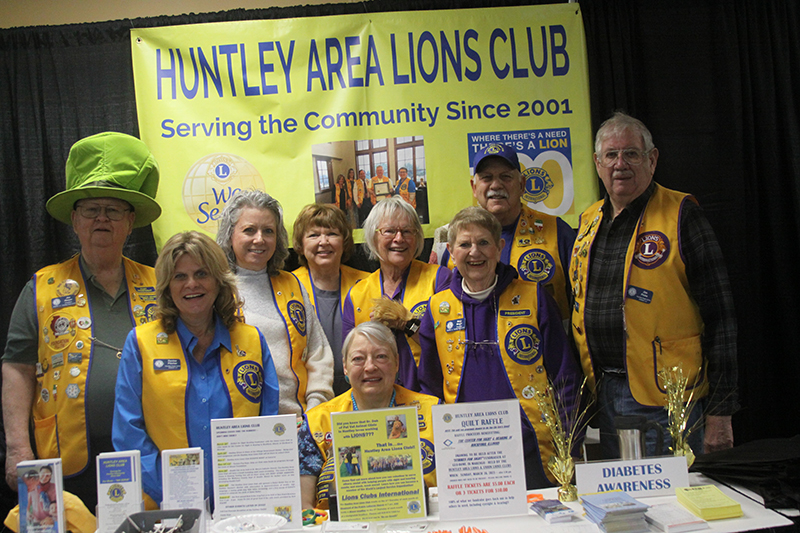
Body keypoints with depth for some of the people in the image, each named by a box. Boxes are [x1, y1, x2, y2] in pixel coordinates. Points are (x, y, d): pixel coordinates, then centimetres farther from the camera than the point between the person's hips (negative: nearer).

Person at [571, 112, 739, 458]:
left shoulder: (680, 215, -6)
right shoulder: (588, 222, 11)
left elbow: (719, 316, -8)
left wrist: (720, 410, -10)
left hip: (663, 398, -5)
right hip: (603, 395, 5)